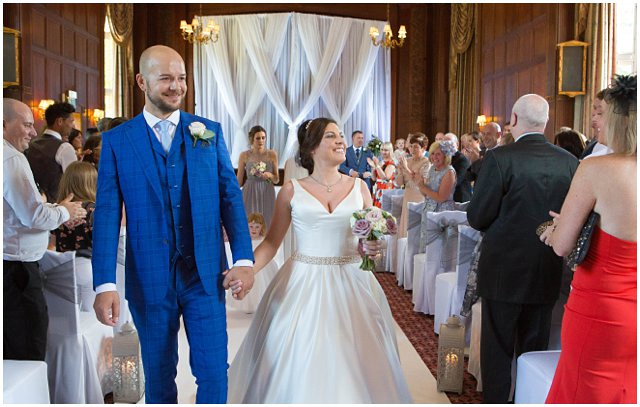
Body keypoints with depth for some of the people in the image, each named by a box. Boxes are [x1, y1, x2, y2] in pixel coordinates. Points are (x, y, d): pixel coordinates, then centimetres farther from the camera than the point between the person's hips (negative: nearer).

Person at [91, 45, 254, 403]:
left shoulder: (210, 132, 4)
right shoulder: (116, 141, 1)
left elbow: (231, 197, 2)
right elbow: (107, 214, -3)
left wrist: (244, 259, -7)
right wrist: (105, 283, -10)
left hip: (206, 274, 0)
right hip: (149, 278, 0)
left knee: (214, 371, 4)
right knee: (158, 375, 16)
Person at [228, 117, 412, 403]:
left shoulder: (359, 187, 6)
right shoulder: (292, 191, 0)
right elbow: (271, 242, 0)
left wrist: (372, 247, -10)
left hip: (352, 284, 2)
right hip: (304, 285, -1)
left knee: (353, 364, 5)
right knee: (300, 365, 3)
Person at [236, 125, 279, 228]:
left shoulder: (272, 154, 1)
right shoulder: (244, 155, 0)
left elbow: (277, 180, 8)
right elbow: (239, 181, 6)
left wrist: (270, 175, -12)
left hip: (267, 194, 1)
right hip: (250, 194, -1)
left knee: (267, 223, 0)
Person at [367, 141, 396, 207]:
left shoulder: (391, 164, -8)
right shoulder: (381, 163, 14)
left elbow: (385, 178, -23)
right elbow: (374, 178, 14)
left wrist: (377, 165, -22)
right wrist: (373, 167, 0)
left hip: (385, 190, -7)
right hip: (377, 191, 7)